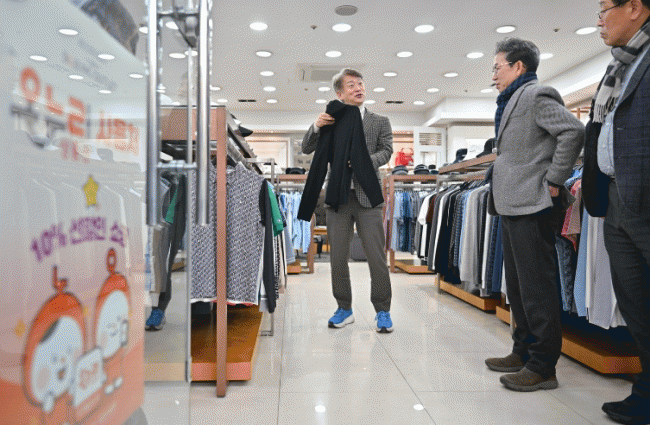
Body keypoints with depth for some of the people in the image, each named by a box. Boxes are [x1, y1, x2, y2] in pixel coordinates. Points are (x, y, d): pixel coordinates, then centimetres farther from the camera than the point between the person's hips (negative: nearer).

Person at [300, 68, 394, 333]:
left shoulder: (380, 122, 11)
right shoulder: (331, 122, 12)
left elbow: (386, 151, 1)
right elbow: (307, 149, 9)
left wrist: (364, 162, -18)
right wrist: (316, 127, -9)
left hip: (367, 196, -1)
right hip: (337, 197, 2)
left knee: (377, 257, -2)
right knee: (337, 258, 7)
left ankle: (382, 311, 12)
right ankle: (344, 308, 22)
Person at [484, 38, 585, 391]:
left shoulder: (536, 95, -8)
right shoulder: (512, 101, 20)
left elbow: (573, 131, -21)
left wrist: (554, 182, -18)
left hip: (532, 206, -10)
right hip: (513, 206, 10)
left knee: (536, 286, -4)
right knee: (517, 286, 15)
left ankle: (543, 367, 5)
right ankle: (523, 352, 28)